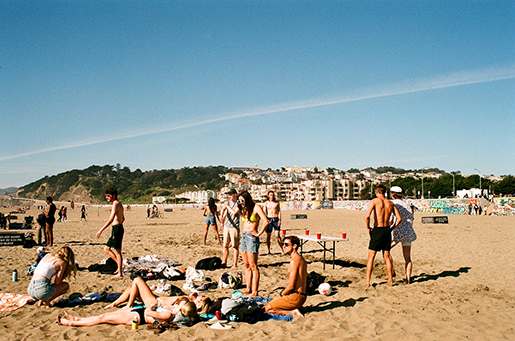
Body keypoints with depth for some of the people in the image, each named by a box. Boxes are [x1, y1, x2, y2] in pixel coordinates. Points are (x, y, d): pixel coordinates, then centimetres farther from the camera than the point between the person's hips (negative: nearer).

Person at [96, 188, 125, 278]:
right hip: (116, 229, 10)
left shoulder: (116, 204, -13)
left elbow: (111, 219, -23)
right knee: (106, 248, 14)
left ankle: (120, 273, -1)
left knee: (117, 251, -5)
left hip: (117, 229, -10)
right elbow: (123, 219, 26)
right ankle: (119, 265, 15)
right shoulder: (119, 204, 17)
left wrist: (101, 230, -26)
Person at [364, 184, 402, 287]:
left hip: (377, 230, -4)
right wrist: (391, 228, 14)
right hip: (387, 230, 4)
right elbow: (399, 218, 7)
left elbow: (367, 216, -18)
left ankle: (367, 281, 0)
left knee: (371, 257, 3)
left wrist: (368, 227, -3)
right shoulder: (390, 203, 8)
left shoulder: (375, 201, -6)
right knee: (387, 257, 16)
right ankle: (390, 280, 22)